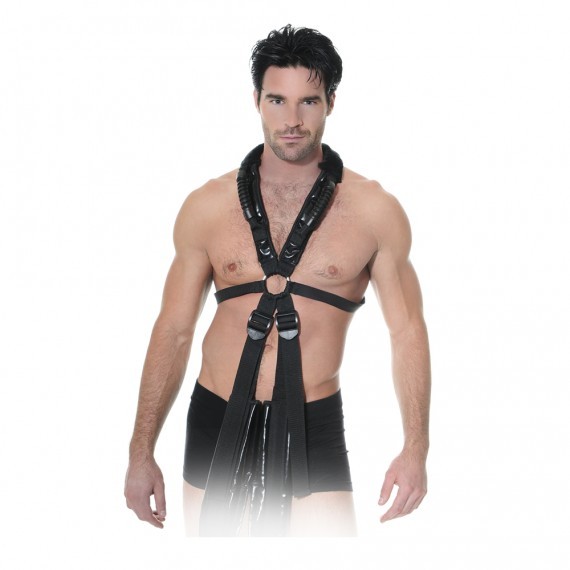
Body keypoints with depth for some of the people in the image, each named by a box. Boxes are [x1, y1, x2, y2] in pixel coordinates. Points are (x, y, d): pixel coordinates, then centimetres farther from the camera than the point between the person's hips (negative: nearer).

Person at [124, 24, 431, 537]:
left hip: (314, 431, -1)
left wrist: (416, 449, -7)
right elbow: (174, 330, 6)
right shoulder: (207, 206, 3)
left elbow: (407, 331, 1)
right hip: (217, 423, 2)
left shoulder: (375, 211, -2)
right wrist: (141, 452, 6)